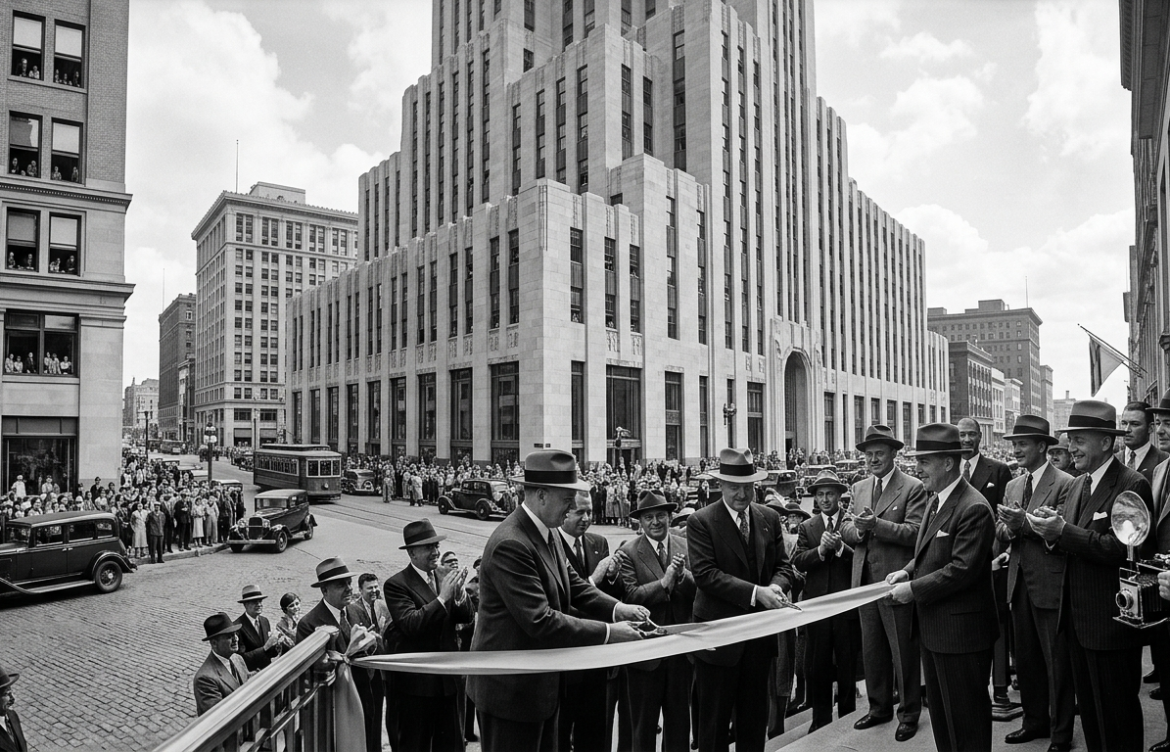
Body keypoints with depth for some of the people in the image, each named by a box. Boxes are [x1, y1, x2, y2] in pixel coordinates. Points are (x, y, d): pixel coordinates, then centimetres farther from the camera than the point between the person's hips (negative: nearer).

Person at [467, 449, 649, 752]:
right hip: (511, 688, -9)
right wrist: (608, 633, -25)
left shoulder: (544, 534, 3)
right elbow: (540, 622, -31)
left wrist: (616, 608, -8)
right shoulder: (511, 545, -28)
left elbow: (573, 584, 8)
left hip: (540, 682, 10)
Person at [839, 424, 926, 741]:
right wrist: (856, 529, -14)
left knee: (903, 651, 7)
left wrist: (877, 524, -27)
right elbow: (845, 527, 8)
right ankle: (879, 706, 32)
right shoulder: (858, 488, 11)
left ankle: (909, 713, 23)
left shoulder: (913, 488, -8)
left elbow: (914, 532, -17)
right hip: (865, 580, 6)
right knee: (872, 649, 17)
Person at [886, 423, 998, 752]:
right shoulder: (935, 500, 8)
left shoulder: (974, 508, -22)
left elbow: (962, 569, -25)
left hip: (961, 629, -9)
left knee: (965, 718, 7)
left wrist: (913, 589, -21)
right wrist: (908, 570, 1)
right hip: (933, 627, 9)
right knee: (940, 712, 21)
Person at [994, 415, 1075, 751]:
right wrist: (1008, 529, -13)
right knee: (1026, 660, 16)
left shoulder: (1065, 484, -10)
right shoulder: (1012, 485, 12)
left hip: (1050, 584, -7)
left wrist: (1024, 522, -27)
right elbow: (1001, 530, 9)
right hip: (1020, 584, 7)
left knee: (1057, 663, 5)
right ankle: (1035, 721, 31)